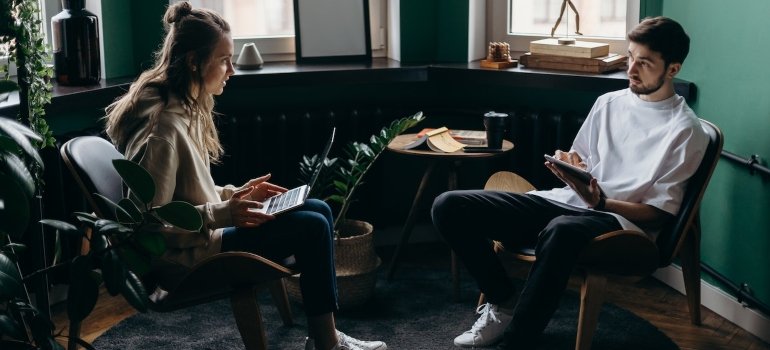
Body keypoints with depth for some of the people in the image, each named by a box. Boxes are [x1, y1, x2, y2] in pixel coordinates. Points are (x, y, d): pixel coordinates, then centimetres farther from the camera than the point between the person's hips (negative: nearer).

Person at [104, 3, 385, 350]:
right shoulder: (163, 125, -24)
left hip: (202, 232, 10)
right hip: (184, 256, -10)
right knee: (311, 228, -14)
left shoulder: (185, 108, 6)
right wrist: (223, 214, -26)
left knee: (319, 210, 6)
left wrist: (237, 194, 6)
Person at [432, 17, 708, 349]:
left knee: (561, 231, -46)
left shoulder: (686, 130, -3)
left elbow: (660, 213, -5)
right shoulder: (608, 102, 15)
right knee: (449, 206, -10)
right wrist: (568, 165, -2)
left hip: (621, 220, -6)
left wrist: (600, 202, -21)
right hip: (567, 200, 7)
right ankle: (503, 303, 3)